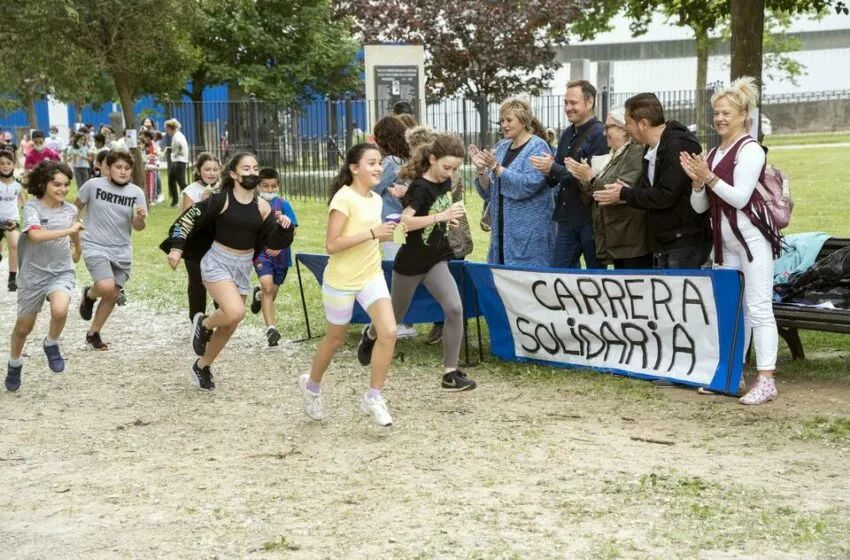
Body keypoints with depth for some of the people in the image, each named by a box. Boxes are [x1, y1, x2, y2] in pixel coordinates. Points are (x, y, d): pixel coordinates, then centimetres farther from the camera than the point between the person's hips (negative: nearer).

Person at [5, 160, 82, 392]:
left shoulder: (70, 210, -1)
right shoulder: (32, 207, -15)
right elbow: (36, 235, -33)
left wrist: (77, 252, 39)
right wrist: (68, 230, -30)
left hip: (62, 271, 2)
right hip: (34, 274, -2)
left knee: (60, 311, -29)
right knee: (24, 327, 12)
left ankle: (51, 344, 2)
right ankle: (14, 365, 40)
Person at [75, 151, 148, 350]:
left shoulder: (136, 193, -4)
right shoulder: (93, 185, -10)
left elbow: (138, 227, -4)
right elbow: (76, 208, 6)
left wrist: (140, 218, -25)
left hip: (122, 251, 4)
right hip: (95, 247, -3)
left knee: (113, 295, 6)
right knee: (106, 287, -24)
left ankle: (93, 334, 25)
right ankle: (89, 294, 13)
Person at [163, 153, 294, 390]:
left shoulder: (262, 207, 0)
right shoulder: (221, 199, -12)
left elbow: (274, 242, -1)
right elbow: (189, 218, -10)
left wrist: (284, 227, -20)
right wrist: (176, 247, -19)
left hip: (243, 267, 5)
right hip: (217, 263, -5)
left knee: (230, 325, 10)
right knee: (235, 312, -27)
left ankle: (202, 366, 32)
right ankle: (203, 323, 6)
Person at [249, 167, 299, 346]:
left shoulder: (283, 204, -5)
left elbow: (293, 229, -8)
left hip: (280, 253, 1)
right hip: (260, 252, -1)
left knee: (272, 292, 13)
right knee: (267, 286, -23)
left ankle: (259, 295, 50)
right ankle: (271, 328, -21)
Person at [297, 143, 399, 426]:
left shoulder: (376, 199, 6)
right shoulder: (344, 198, -17)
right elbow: (331, 244, -24)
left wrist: (385, 233, 2)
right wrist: (372, 233, -27)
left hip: (372, 276, 6)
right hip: (341, 280, -6)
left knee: (388, 332, -13)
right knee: (335, 340, 11)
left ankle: (373, 398, -2)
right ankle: (311, 386, 39)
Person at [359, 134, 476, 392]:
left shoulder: (445, 182, 0)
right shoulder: (420, 187, -21)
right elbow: (405, 222, -35)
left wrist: (450, 220, -1)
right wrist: (440, 216, -41)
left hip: (436, 260, 5)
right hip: (411, 262, -5)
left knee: (455, 309, -15)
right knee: (396, 316, 14)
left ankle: (450, 373, -9)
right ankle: (370, 336, 49)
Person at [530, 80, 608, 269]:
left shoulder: (599, 134, -11)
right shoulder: (568, 134, 14)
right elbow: (553, 180, 17)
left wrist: (553, 168, -20)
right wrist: (548, 172, -6)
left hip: (589, 219, -8)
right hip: (567, 218, 8)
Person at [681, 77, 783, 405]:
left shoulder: (749, 150, -7)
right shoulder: (713, 154, 15)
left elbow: (740, 197, -15)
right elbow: (699, 206, 14)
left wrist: (709, 177, -17)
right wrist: (696, 181, -4)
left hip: (751, 234, -8)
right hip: (724, 239, 8)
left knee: (758, 307, -10)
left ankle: (766, 381, -11)